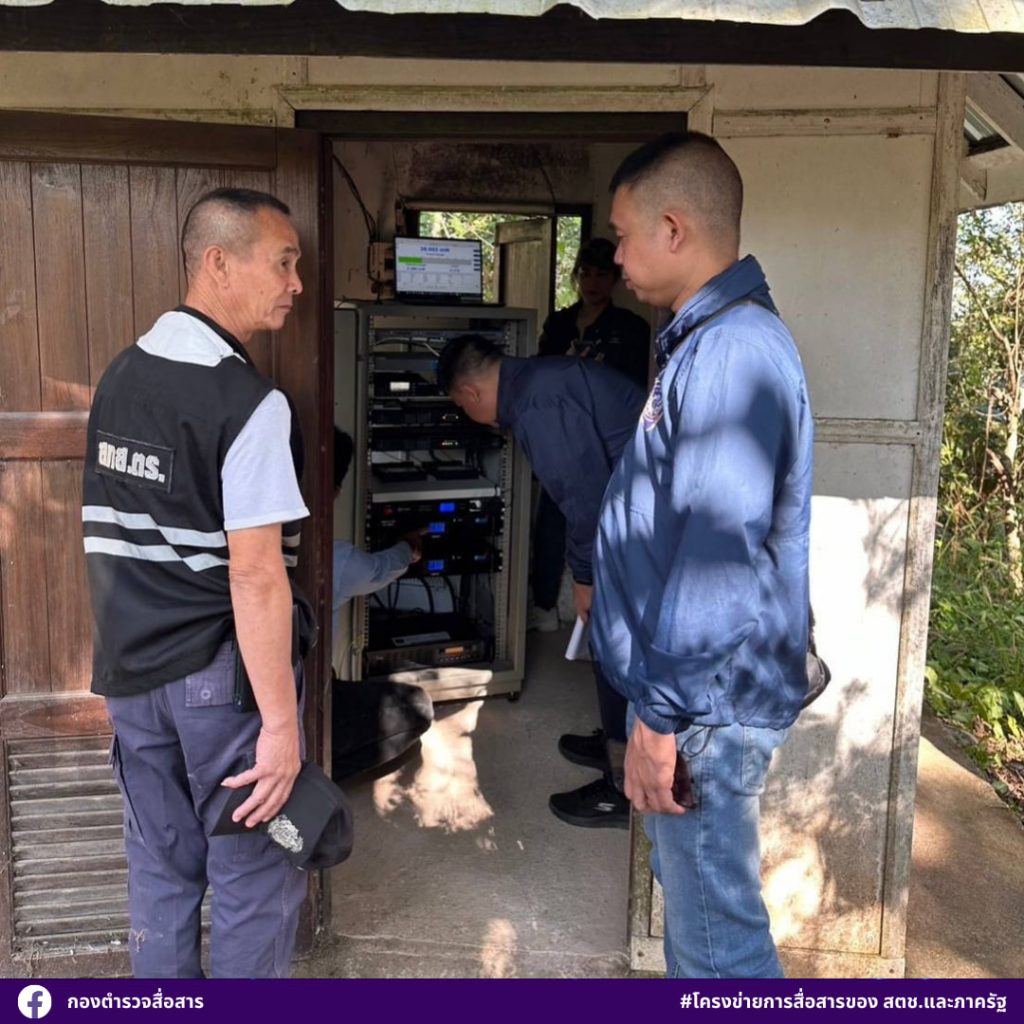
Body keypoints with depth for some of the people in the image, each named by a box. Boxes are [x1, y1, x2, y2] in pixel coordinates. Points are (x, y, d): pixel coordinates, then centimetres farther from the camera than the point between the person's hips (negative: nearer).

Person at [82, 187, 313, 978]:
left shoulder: (121, 374, 7)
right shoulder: (249, 401, -18)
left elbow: (110, 535, 14)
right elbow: (255, 574, -23)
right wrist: (281, 720, -20)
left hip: (131, 666, 8)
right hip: (222, 674, -8)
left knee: (159, 872, 19)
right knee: (254, 880, 9)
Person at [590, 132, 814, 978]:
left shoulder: (732, 351, -21)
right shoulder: (709, 339, 13)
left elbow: (718, 552, -26)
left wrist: (662, 716, -21)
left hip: (704, 702, -10)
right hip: (688, 685, 10)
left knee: (716, 935, 4)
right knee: (697, 893, 24)